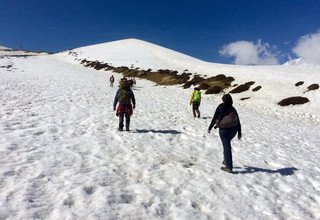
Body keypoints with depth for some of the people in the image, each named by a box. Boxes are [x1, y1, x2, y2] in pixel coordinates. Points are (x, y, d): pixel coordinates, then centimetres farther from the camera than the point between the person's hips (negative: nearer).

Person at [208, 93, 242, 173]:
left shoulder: (220, 107, -1)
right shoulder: (233, 109, 11)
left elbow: (214, 118, -4)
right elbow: (238, 121, 10)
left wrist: (210, 128, 4)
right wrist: (239, 133, 18)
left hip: (224, 129, -5)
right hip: (233, 129, 5)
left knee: (227, 147, -1)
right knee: (227, 144, 27)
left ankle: (229, 167, 2)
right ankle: (226, 160, 32)